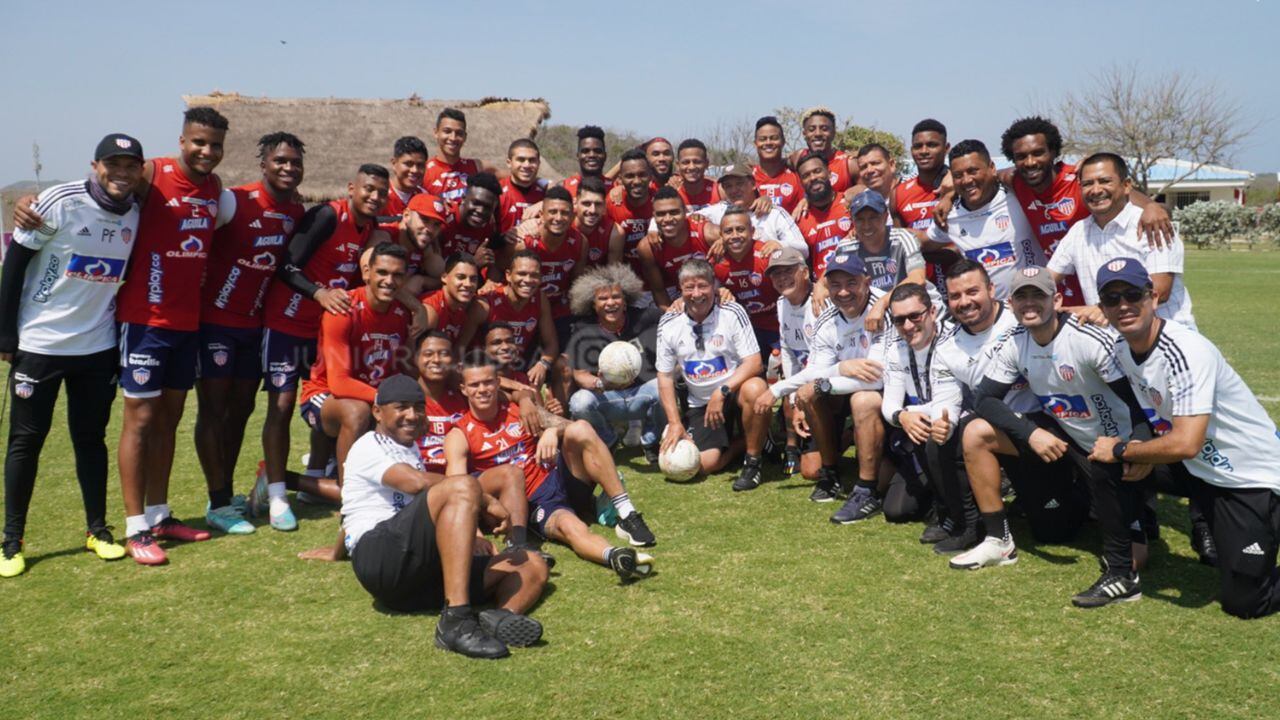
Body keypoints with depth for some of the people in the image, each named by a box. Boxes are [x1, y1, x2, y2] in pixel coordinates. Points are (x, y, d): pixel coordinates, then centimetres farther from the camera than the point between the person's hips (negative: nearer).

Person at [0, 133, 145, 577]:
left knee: (91, 437, 10)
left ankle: (97, 529, 22)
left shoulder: (137, 214, -1)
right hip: (38, 343, -3)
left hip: (99, 347, 3)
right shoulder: (60, 202, -14)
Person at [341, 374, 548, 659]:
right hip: (378, 556, -8)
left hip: (421, 581, 8)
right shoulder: (369, 446, 5)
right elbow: (417, 483, -14)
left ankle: (502, 617, -38)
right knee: (463, 486, -30)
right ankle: (456, 621, -44)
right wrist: (485, 501, -12)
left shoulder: (409, 451, 33)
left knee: (532, 565, -1)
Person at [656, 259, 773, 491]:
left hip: (736, 389, -2)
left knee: (755, 389, -38)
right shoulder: (669, 324, -3)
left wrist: (722, 391, -28)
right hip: (700, 402, 2)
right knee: (704, 463, -19)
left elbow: (754, 362, -16)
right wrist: (675, 423, -4)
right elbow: (665, 376, 4)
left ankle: (752, 462, -16)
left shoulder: (732, 313, -12)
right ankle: (741, 441, 14)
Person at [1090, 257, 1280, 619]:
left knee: (1243, 600, -3)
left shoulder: (1186, 351, -30)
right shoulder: (1122, 350, -5)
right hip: (1201, 467, 7)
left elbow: (1186, 444, -36)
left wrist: (1120, 450, -22)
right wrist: (1145, 451, -8)